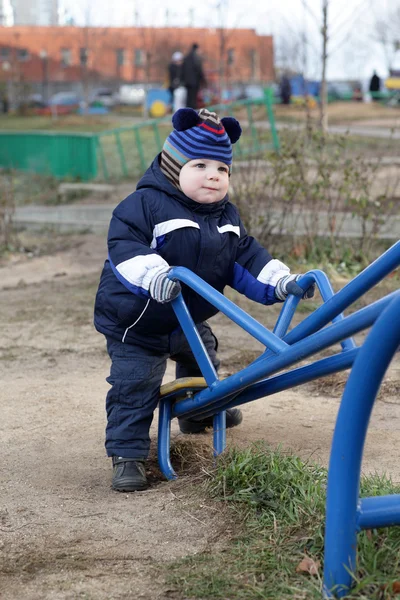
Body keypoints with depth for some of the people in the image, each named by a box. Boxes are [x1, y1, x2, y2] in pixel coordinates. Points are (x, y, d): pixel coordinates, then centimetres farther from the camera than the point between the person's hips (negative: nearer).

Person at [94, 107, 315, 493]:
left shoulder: (227, 216, 0)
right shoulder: (145, 204, -24)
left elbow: (245, 255, 3)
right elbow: (123, 244, -33)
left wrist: (279, 281, -11)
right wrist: (152, 275, -50)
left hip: (188, 319, 8)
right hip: (136, 321, -7)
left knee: (202, 361, 30)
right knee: (135, 386, -11)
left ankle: (199, 413, 56)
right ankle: (127, 456, -3)